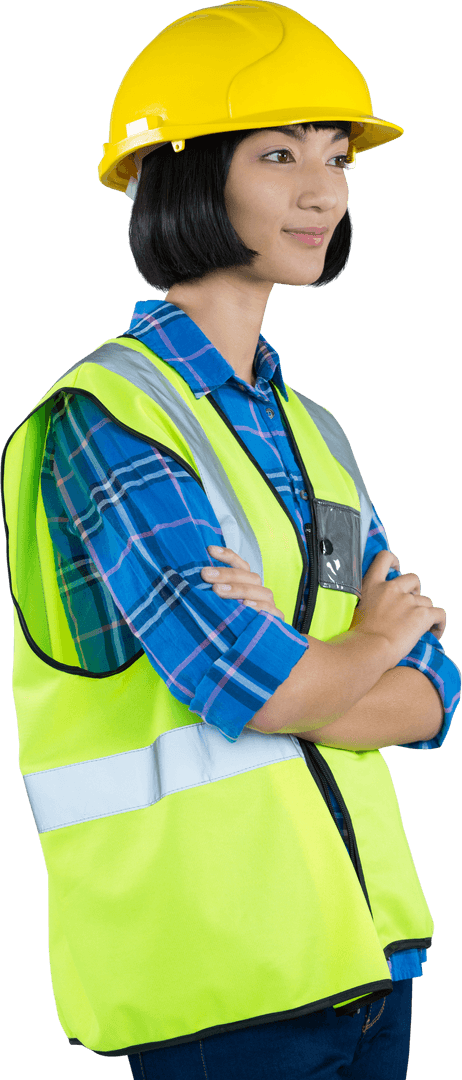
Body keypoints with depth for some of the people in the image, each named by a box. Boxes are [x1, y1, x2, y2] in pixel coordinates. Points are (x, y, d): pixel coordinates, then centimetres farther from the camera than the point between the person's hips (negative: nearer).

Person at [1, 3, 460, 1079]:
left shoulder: (307, 429, 14)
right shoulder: (109, 419, -10)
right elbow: (259, 686, -20)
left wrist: (285, 669, -11)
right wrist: (370, 642, 0)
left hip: (366, 948, 7)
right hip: (218, 968, -7)